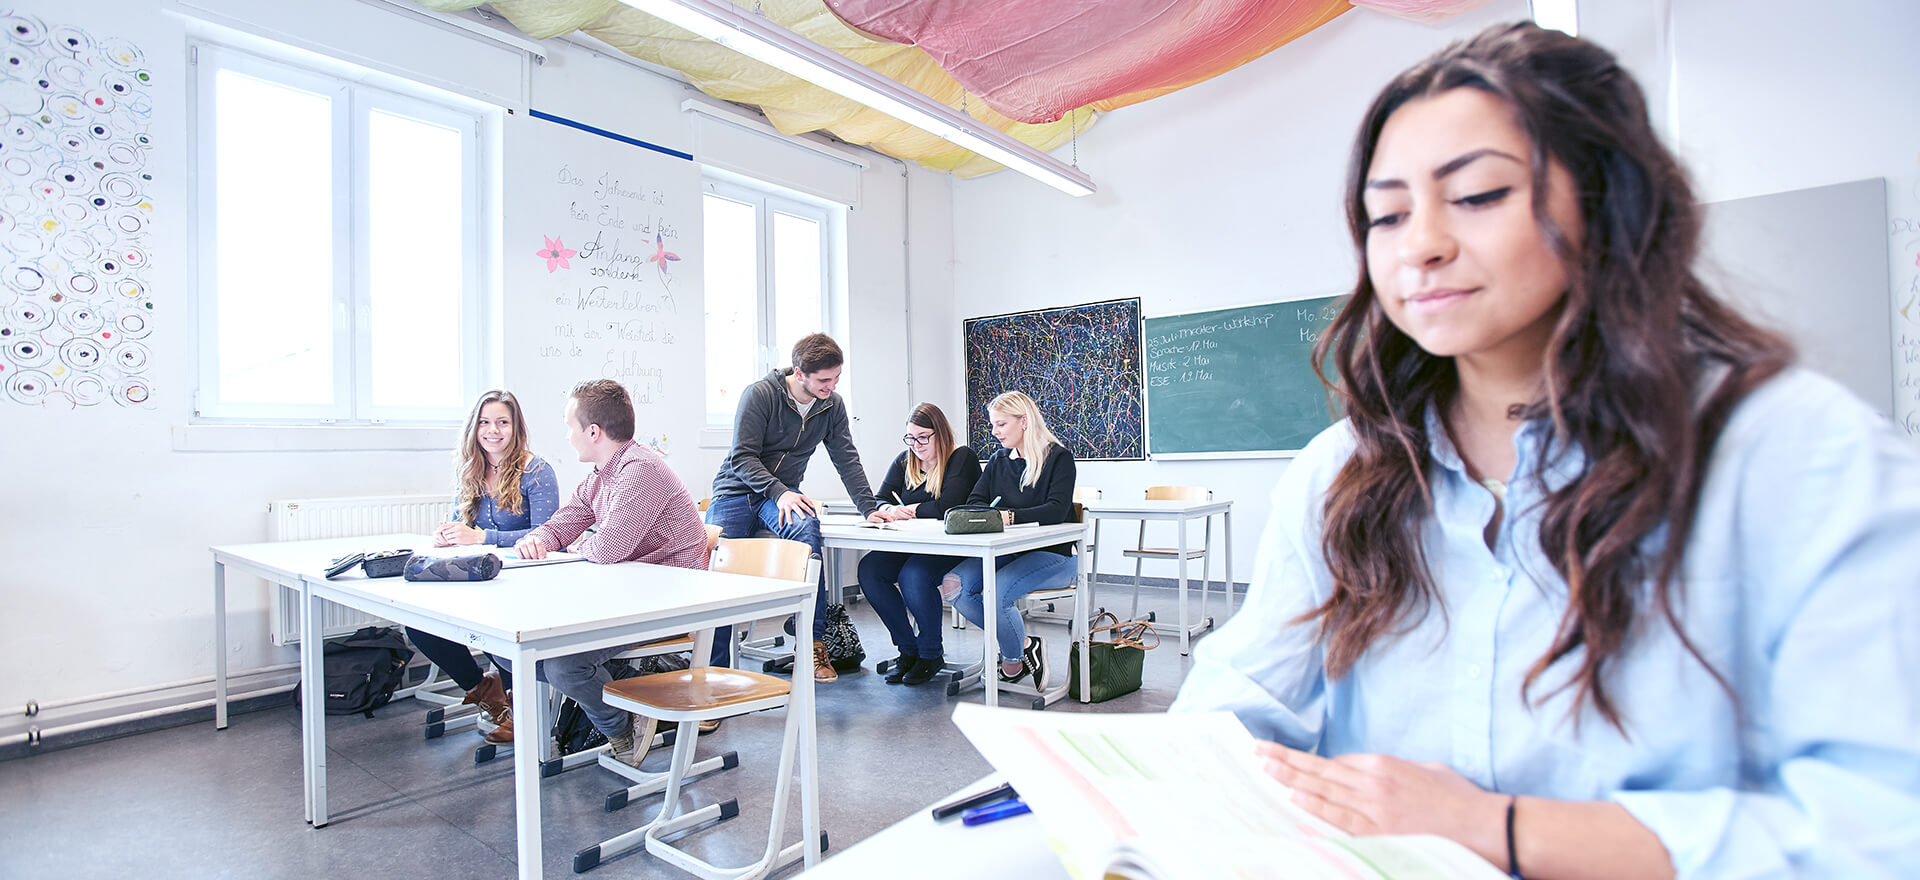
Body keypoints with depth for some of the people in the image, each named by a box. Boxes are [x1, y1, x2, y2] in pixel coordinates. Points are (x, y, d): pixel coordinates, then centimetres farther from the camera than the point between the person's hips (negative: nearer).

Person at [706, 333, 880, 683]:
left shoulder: (832, 405, 1)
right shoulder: (759, 394, -14)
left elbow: (847, 461, 3)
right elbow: (742, 457, -17)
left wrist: (871, 509, -7)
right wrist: (779, 493, -30)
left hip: (783, 492, 2)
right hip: (735, 492, -2)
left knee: (805, 529, -33)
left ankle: (811, 644, -26)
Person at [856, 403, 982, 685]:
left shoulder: (962, 458, -4)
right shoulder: (904, 462, 16)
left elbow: (948, 506, -18)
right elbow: (880, 500, 9)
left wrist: (907, 510, -8)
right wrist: (888, 510, -16)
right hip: (911, 546, 7)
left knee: (913, 575, -33)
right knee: (868, 569, -19)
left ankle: (931, 654, -8)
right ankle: (908, 648, -4)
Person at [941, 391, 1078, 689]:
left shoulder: (1059, 458, -4)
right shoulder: (998, 461, 15)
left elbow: (1057, 510, -19)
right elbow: (975, 502, 9)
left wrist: (1010, 516, -32)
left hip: (1052, 555, -6)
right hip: (1006, 552, 6)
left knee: (995, 591, -31)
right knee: (953, 584, -20)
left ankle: (1014, 657, -1)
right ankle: (1024, 643, -5)